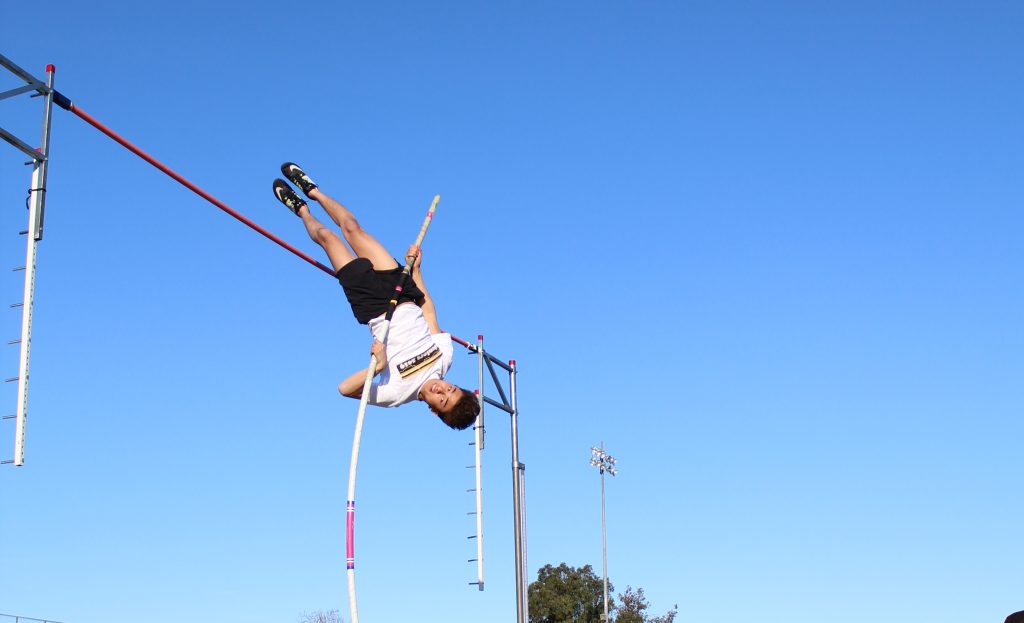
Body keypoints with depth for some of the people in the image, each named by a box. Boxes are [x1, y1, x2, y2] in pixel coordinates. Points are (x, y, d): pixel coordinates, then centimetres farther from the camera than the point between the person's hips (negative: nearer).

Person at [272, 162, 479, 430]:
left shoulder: (398, 393, -29)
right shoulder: (444, 359, -18)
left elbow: (345, 388, -29)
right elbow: (429, 311, -3)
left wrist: (377, 367, -46)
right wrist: (415, 269, 2)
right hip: (403, 299, 3)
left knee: (327, 236, 7)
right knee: (352, 228, 11)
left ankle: (301, 209, 44)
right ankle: (312, 191, 44)